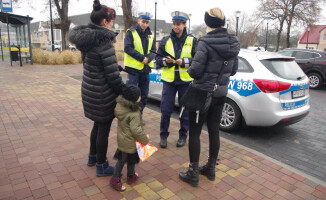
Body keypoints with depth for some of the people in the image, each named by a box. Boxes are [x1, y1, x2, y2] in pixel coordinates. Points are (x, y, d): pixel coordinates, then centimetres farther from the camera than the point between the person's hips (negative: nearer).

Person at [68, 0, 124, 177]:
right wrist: (123, 92, -8)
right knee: (104, 128, 8)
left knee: (98, 124, 25)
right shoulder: (104, 41, -20)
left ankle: (92, 157, 43)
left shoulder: (85, 38, 5)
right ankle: (101, 166, 25)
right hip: (102, 93, -8)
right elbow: (113, 74, -21)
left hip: (89, 89, 8)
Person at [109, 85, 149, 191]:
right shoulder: (134, 114, -31)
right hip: (130, 142, -7)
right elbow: (136, 130, -31)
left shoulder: (120, 106, -7)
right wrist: (145, 140, -18)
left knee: (122, 159, 22)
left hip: (122, 138, 8)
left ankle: (116, 178, 34)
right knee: (131, 160, 15)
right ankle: (131, 176, 36)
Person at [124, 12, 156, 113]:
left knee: (144, 96, 11)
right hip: (133, 67, -6)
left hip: (146, 68, 6)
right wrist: (142, 57, -19)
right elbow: (127, 48, -14)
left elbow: (153, 50, 8)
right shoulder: (131, 32, -3)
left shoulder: (150, 35, 13)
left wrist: (148, 58, -13)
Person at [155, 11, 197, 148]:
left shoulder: (192, 41, 1)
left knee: (185, 111, 9)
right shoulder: (165, 40, 6)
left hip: (185, 81, -1)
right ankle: (163, 136, 21)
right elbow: (158, 59, 8)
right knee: (165, 110, 3)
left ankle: (183, 136, 27)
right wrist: (165, 61, -13)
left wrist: (184, 62, -17)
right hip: (169, 80, 1)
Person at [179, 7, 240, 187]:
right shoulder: (233, 43, 5)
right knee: (214, 130, 16)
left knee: (194, 132, 4)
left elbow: (195, 70, -20)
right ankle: (210, 169, 31)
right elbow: (233, 70, 11)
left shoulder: (205, 42, -17)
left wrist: (190, 71, 1)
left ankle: (193, 174, 13)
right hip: (220, 93, 7)